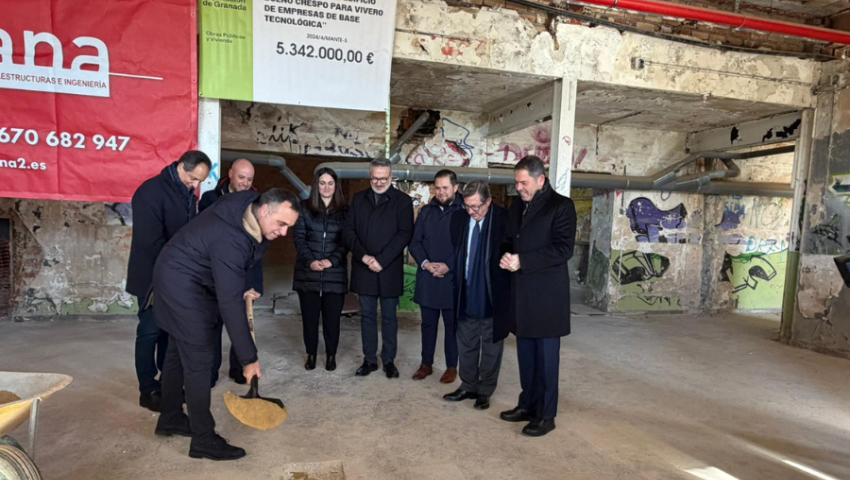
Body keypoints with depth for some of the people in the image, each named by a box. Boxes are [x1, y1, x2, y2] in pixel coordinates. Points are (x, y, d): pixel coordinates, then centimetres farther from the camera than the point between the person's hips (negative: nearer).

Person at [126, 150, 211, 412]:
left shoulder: (189, 196, 8)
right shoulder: (151, 191, -15)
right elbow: (150, 239, -21)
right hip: (153, 276, -7)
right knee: (150, 332, 2)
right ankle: (148, 390, 13)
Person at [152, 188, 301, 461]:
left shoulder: (250, 208, -9)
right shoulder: (230, 239, -35)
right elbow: (230, 303, -35)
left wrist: (246, 285, 10)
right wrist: (248, 357, -31)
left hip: (181, 277, 9)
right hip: (182, 283, -9)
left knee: (180, 352, 18)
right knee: (198, 359, -5)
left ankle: (170, 419, 34)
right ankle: (204, 440, 7)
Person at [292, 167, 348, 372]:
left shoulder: (344, 211, 5)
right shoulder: (305, 209, 5)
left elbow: (346, 241, 1)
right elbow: (298, 237, 0)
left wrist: (332, 260, -14)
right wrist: (310, 261, -13)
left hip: (335, 273, 0)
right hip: (308, 272, 1)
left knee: (332, 317, 4)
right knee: (309, 315, 7)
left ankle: (331, 355, 19)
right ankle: (311, 354, 22)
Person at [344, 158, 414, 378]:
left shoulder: (403, 201, -2)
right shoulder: (359, 199, 9)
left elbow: (404, 234, -10)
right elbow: (349, 231, 3)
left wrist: (381, 260, -17)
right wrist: (363, 256, -12)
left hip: (389, 270, -3)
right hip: (364, 268, 3)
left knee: (389, 317, 7)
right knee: (367, 315, 10)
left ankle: (389, 360, 19)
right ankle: (369, 359, 22)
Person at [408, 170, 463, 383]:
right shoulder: (426, 211, 10)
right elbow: (414, 241, 8)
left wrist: (448, 266, -16)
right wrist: (425, 263, -8)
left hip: (452, 278, -4)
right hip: (427, 277, 4)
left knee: (452, 324, 7)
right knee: (428, 323, 13)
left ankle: (452, 366, 19)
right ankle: (426, 363, 25)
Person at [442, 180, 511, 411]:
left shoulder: (505, 219, -13)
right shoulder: (459, 218, 0)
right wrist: (456, 282, 5)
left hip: (493, 297, -4)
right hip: (467, 296, 4)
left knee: (491, 348, 12)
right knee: (466, 345, 15)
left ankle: (485, 391, 27)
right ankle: (468, 386, 32)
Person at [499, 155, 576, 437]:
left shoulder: (561, 205, -8)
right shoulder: (517, 207, 13)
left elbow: (563, 249, -16)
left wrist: (523, 261, -19)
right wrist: (506, 257, -3)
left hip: (547, 293, -6)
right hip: (522, 292, 7)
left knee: (546, 356, 3)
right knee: (526, 353, 14)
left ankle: (546, 415, 14)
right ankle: (528, 404, 27)